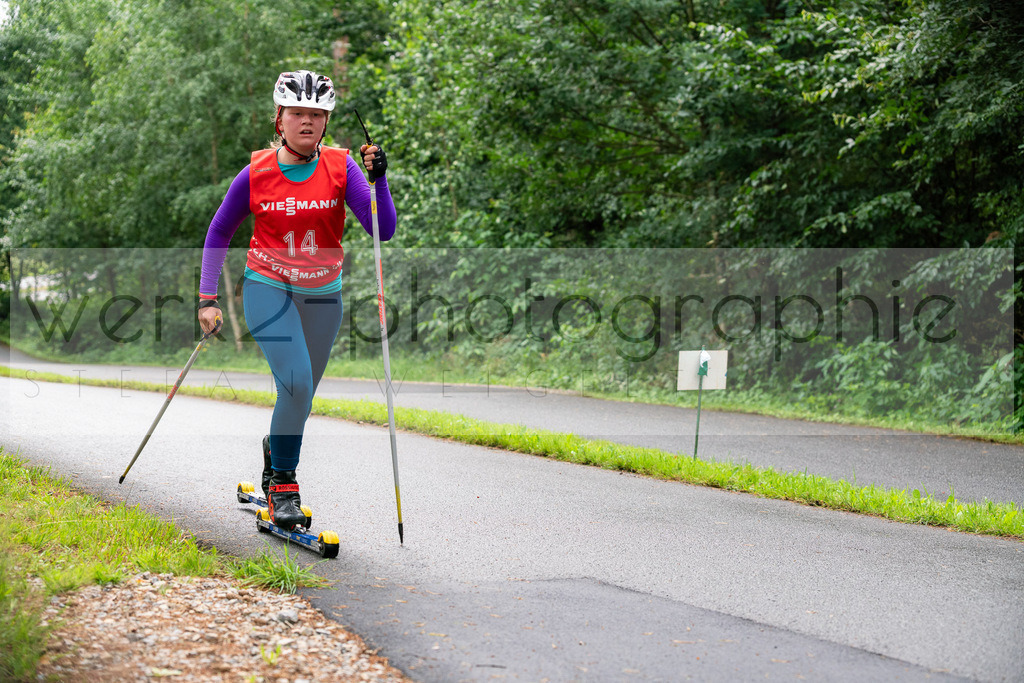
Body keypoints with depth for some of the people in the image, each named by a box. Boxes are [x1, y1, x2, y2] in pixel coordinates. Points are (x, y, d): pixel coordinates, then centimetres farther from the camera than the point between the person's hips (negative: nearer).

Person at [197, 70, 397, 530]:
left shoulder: (341, 167, -8)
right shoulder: (256, 173, -9)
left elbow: (382, 231, -15)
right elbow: (218, 234, 3)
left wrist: (378, 179, -29)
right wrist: (207, 299, -1)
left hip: (322, 296, 3)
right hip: (268, 289, -3)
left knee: (301, 397, 13)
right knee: (297, 382, -21)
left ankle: (275, 450, 44)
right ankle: (283, 486, -6)